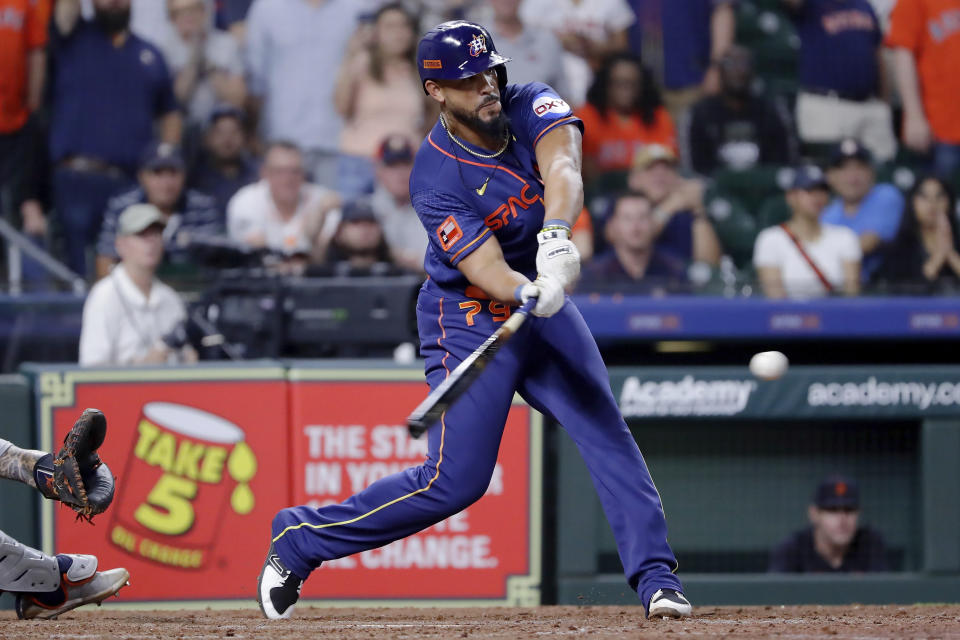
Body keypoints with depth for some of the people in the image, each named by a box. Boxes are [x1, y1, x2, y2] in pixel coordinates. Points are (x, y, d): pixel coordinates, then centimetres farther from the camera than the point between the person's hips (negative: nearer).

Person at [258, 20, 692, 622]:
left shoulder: (531, 105, -10)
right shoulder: (437, 178, -22)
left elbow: (562, 167, -32)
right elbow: (488, 273, -30)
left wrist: (555, 233, -51)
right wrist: (531, 293, -52)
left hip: (545, 307, 5)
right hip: (469, 320, -5)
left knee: (607, 431, -10)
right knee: (455, 480, -8)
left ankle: (656, 575, -6)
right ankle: (299, 539, 6)